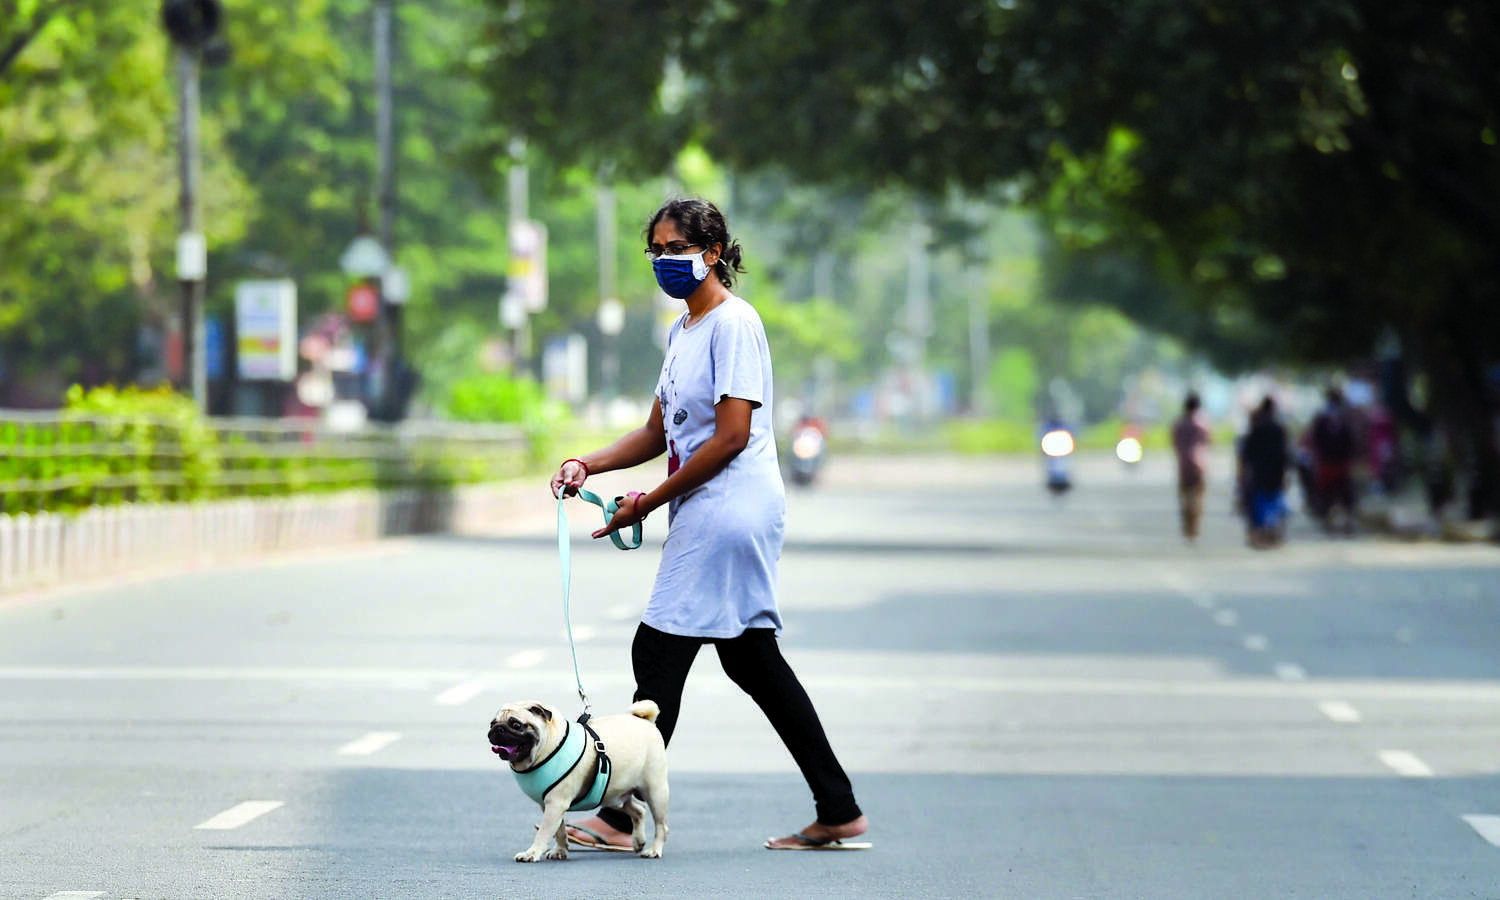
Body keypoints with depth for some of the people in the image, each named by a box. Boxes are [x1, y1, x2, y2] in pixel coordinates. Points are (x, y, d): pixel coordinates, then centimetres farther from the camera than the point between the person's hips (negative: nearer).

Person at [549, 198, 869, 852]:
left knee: (659, 652, -9)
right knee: (751, 657, 10)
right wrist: (586, 465, 5)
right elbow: (659, 432, 21)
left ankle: (622, 818, -6)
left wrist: (649, 502, -14)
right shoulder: (684, 330, 18)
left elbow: (731, 437, -18)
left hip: (728, 510, -10)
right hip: (702, 513, 10)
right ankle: (838, 812, 13)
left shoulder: (734, 324, -12)